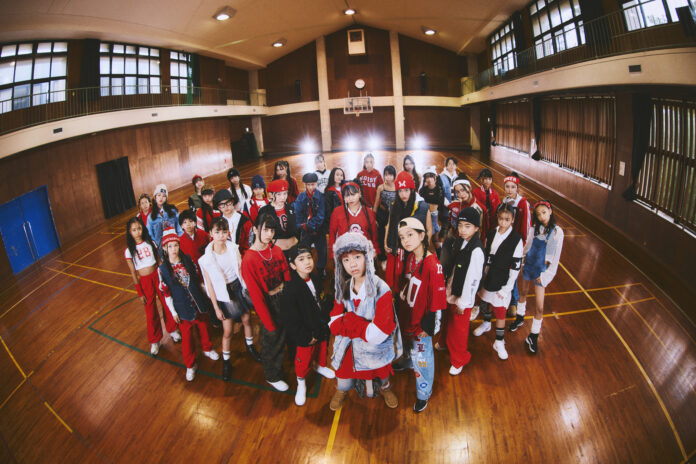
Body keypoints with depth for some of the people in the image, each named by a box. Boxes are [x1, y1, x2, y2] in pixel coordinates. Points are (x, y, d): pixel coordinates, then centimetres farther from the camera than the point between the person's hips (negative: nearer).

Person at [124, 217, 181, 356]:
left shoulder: (150, 243, -2)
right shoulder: (129, 251, -7)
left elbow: (159, 262, 4)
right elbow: (133, 273, -3)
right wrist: (140, 293, -2)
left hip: (157, 276, 1)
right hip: (144, 281, -1)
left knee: (166, 304, 10)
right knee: (151, 312, 7)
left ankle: (173, 330, 34)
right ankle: (155, 341, 25)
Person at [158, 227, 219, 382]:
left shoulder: (187, 260, -5)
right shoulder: (163, 269, -13)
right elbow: (166, 293, -7)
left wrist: (206, 296, 8)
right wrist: (173, 312, -5)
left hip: (199, 302, 3)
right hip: (182, 308, -3)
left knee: (203, 327, 20)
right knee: (186, 335, 8)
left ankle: (207, 349, 48)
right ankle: (190, 365, 26)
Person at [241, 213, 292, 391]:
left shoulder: (277, 250, -4)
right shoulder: (248, 260, -21)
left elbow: (287, 276, 4)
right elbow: (256, 295, -18)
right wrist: (269, 323, -15)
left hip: (284, 299, 5)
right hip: (268, 304, -5)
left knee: (285, 336, 20)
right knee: (272, 339, 14)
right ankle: (272, 376, 41)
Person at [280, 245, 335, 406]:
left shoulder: (316, 279, -6)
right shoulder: (291, 289, -27)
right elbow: (291, 320, -23)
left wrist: (326, 323, 4)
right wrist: (307, 337, -19)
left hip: (322, 328, 6)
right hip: (306, 335, -6)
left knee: (322, 349, 28)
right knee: (304, 359, 12)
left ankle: (321, 366, 59)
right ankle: (301, 384, 40)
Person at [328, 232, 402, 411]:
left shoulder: (381, 289, -26)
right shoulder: (344, 288, -9)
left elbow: (379, 333, -30)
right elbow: (334, 323, -10)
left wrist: (349, 322, -23)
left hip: (376, 349, -3)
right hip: (349, 348, 3)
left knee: (381, 375, 25)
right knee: (345, 371, 25)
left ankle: (384, 388, 59)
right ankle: (342, 390, 59)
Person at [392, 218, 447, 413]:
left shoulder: (432, 265, -27)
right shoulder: (409, 258, -5)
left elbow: (437, 300, -23)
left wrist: (428, 327, -16)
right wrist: (400, 312, 14)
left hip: (420, 322, -7)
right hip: (406, 316, 7)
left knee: (421, 356, 9)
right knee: (408, 345, 31)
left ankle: (423, 393, 31)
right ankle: (407, 362, 62)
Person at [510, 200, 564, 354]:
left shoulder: (557, 231, -13)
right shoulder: (534, 228, -3)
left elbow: (556, 256, -10)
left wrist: (546, 275, -10)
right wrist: (522, 263, 9)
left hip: (542, 269, -3)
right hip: (529, 265, 4)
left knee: (539, 307, -2)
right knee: (523, 291, 22)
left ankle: (533, 337, 13)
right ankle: (520, 317, 49)